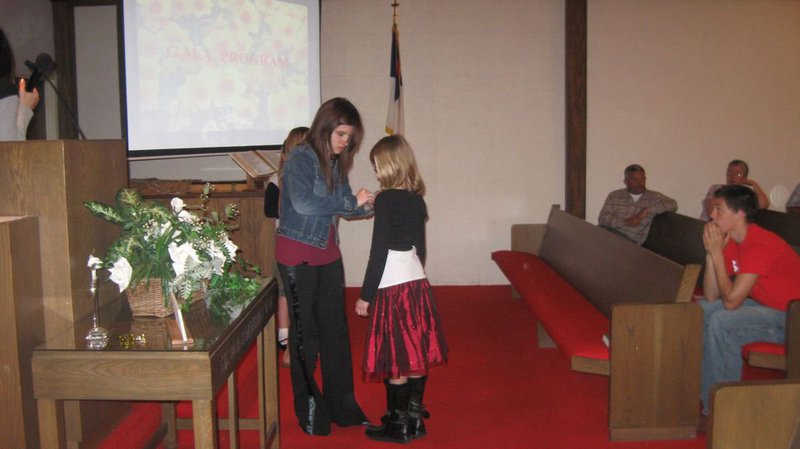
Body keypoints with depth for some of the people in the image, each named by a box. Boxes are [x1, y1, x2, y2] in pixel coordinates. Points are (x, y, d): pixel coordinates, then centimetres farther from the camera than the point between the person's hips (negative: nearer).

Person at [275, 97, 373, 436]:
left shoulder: (336, 163, 8)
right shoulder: (301, 157, -13)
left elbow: (344, 208, 13)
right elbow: (303, 203, -27)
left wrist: (366, 206, -8)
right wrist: (352, 201, -21)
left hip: (328, 254, 7)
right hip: (298, 254, -7)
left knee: (335, 329, 10)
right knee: (305, 331, 4)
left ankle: (341, 405, 22)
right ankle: (308, 409, 19)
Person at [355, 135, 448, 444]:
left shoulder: (387, 199, -14)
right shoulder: (417, 199, 8)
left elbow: (379, 252, -15)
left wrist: (366, 295, -9)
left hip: (393, 286, -8)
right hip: (417, 281, 8)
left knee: (395, 358, 1)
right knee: (416, 352, 14)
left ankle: (399, 425, 11)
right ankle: (415, 417, 25)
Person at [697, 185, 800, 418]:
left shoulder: (759, 246, -26)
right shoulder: (731, 241, 3)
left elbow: (731, 300, -27)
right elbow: (711, 297, -1)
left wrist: (717, 253, -22)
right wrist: (711, 253, -10)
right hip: (764, 306, 10)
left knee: (721, 322, -26)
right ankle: (704, 396, 7)